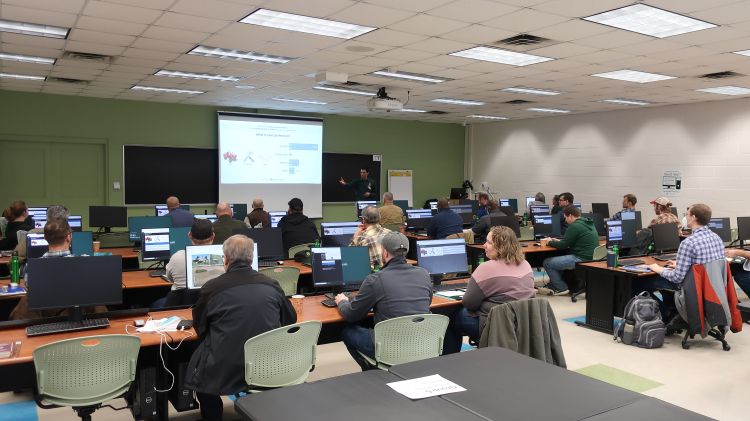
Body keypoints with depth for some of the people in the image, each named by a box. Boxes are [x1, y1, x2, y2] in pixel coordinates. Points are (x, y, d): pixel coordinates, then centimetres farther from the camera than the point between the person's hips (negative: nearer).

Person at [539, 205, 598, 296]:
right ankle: (553, 287, 25)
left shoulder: (575, 226, -16)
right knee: (557, 259, 27)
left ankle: (561, 288, 6)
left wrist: (549, 242, 7)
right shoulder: (589, 223, 14)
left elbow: (563, 246, -10)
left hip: (581, 259, -11)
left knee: (547, 263, -5)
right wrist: (558, 241, 22)